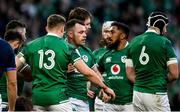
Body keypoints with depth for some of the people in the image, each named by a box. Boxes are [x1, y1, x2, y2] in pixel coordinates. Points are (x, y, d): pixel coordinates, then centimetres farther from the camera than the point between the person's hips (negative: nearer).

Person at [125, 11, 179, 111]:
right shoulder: (164, 42, -7)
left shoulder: (133, 42, 10)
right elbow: (174, 74, -8)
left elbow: (130, 74, 10)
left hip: (137, 94, 6)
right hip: (157, 94, -6)